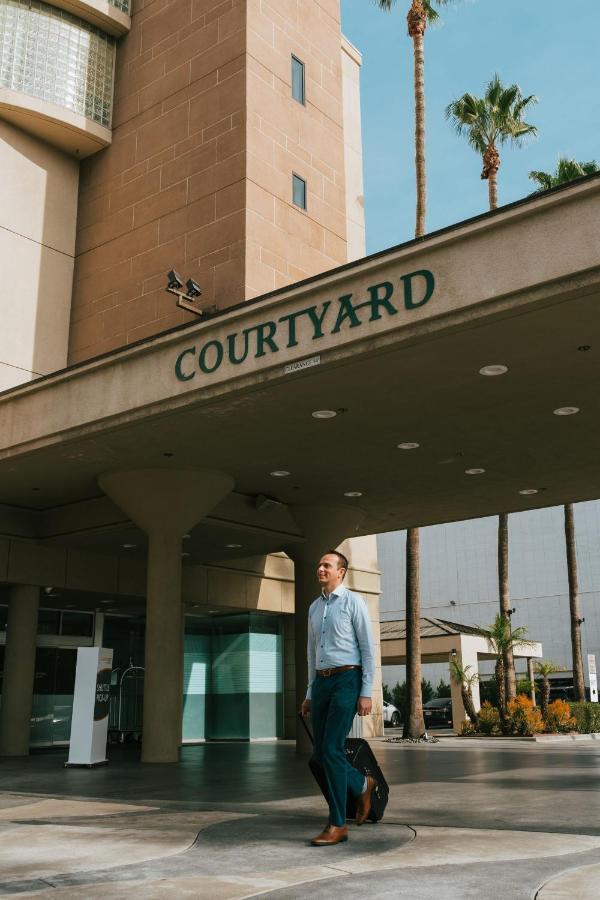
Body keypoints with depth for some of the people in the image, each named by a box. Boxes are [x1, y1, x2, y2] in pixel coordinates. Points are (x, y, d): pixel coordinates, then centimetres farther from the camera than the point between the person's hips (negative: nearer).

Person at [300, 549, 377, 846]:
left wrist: (366, 693, -13)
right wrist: (310, 694, 18)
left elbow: (368, 649, -7)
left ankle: (337, 825, -4)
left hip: (347, 681, -7)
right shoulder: (314, 607, 17)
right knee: (320, 755, 6)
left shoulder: (354, 602, -4)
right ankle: (361, 784, 33)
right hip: (322, 683, 7)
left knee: (331, 750, -13)